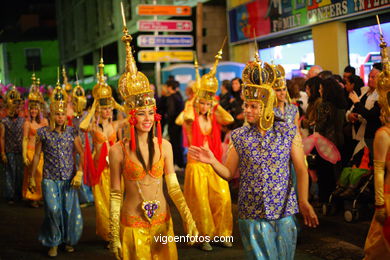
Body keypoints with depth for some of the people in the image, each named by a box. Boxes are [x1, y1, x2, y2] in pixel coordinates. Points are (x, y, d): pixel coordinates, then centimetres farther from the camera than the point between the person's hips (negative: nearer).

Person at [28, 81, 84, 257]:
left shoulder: (71, 132, 0)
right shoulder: (43, 133, -1)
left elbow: (81, 153, 3)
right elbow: (37, 155, 4)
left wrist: (79, 173, -9)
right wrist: (32, 178, 4)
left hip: (68, 180, 1)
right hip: (50, 179, -1)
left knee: (70, 211, 3)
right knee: (53, 210, -11)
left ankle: (69, 240, 25)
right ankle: (53, 243, 9)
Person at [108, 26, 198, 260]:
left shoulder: (164, 146, -1)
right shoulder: (119, 150, -9)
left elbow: (173, 186, 0)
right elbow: (115, 195, -5)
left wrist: (189, 220, -9)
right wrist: (114, 235, -5)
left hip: (162, 221, 3)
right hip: (132, 225, -3)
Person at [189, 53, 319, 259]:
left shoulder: (289, 132, -4)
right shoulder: (239, 136, -1)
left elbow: (301, 170, -3)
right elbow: (229, 173, 1)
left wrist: (303, 201, -12)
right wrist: (212, 162, -17)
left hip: (283, 211, 0)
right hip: (251, 214, 1)